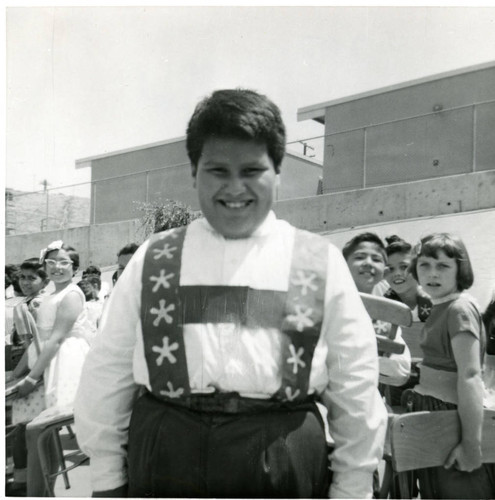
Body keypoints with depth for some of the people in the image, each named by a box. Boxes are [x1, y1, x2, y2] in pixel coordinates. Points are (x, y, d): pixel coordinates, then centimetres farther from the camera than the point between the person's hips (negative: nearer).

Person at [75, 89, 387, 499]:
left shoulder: (321, 264, 1)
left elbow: (356, 387, 4)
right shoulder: (151, 260, 5)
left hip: (283, 464, 0)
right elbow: (107, 376, 8)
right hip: (163, 463, 2)